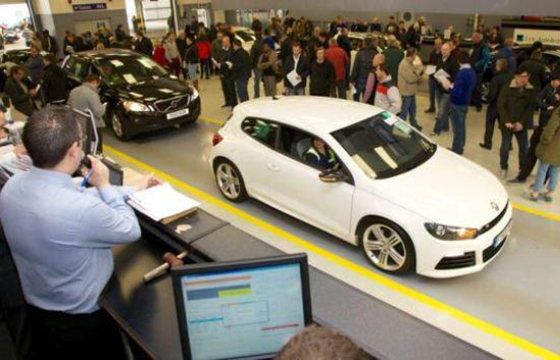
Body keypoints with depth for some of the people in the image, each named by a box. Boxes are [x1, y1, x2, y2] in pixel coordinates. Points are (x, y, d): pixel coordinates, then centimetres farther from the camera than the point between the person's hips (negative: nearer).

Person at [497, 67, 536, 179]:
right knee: (505, 146, 6)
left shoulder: (531, 91, -2)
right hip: (507, 123, -2)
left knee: (524, 147, 5)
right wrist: (506, 121, -17)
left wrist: (522, 123, -14)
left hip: (521, 124, 2)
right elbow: (500, 105, -10)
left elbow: (530, 108, -3)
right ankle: (504, 168, 25)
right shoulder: (507, 88, -9)